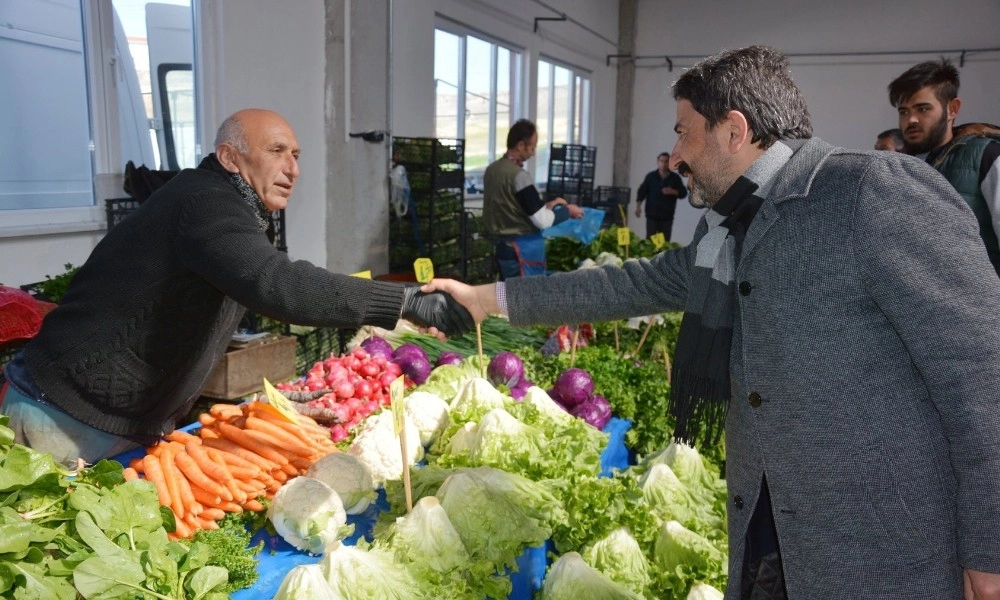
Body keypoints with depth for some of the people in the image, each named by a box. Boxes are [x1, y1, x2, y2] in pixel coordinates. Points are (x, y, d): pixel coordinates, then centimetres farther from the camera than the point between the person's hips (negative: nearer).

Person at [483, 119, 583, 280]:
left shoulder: (492, 170, 7)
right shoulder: (519, 175, -19)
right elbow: (543, 221, -17)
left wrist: (546, 205, 14)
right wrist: (567, 210, -1)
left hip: (503, 245, 8)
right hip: (523, 249, -8)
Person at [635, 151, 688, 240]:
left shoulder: (675, 178, 6)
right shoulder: (650, 176, 4)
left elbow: (684, 193, 5)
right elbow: (642, 191, 4)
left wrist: (673, 192, -15)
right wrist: (638, 206, -6)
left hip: (667, 217, 1)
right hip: (652, 215, -1)